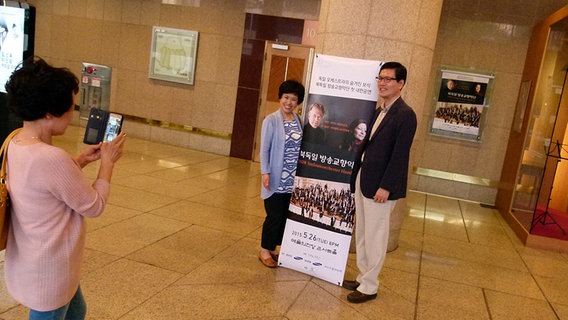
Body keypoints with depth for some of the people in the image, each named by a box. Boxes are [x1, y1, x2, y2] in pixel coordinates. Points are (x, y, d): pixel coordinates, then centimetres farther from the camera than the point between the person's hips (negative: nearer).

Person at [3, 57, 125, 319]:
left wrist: (81, 160, 6)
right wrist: (107, 162, -7)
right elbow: (94, 206, -19)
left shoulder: (15, 143, -4)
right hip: (48, 272, -8)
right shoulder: (52, 158, -32)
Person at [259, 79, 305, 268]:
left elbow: (301, 148, 9)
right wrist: (265, 172, -16)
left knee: (285, 216, 11)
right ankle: (264, 251, 19)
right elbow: (264, 149, -8)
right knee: (274, 216, 1)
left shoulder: (299, 121, 5)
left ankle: (273, 249, 27)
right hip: (276, 179, -5)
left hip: (292, 180, 5)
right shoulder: (271, 121, -8)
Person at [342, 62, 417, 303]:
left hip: (380, 186, -8)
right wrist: (357, 178, 11)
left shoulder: (405, 115, -13)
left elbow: (400, 154, -17)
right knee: (361, 235, 17)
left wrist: (386, 187, -19)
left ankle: (369, 286, 17)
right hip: (362, 180, 9)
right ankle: (363, 277, 32)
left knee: (374, 238, 3)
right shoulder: (378, 112, 13)